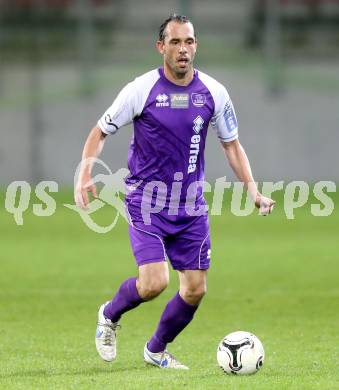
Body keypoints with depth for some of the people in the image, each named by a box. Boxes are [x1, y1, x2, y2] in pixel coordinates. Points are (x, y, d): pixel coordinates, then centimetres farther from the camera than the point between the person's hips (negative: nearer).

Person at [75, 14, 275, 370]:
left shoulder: (213, 93, 0)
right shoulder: (141, 90, -9)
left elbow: (232, 145, 11)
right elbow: (100, 132, 0)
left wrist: (252, 189, -2)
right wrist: (85, 175, -16)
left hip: (190, 206, 4)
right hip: (146, 203, -4)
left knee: (195, 289, 2)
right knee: (154, 282, -19)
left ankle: (156, 350, 27)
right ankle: (109, 317, 14)